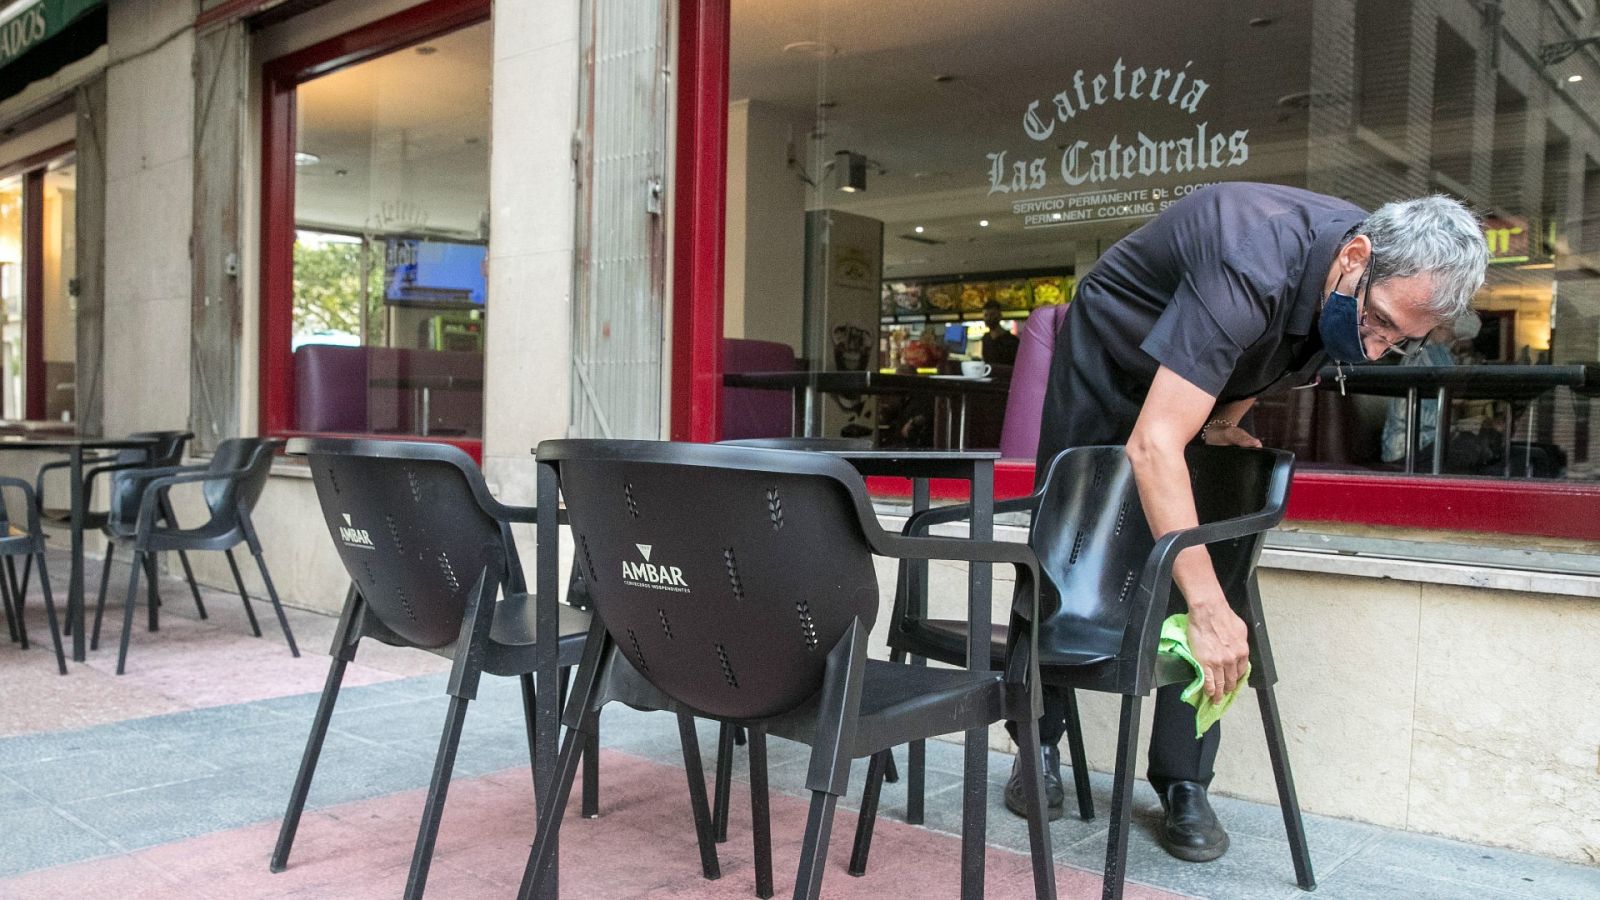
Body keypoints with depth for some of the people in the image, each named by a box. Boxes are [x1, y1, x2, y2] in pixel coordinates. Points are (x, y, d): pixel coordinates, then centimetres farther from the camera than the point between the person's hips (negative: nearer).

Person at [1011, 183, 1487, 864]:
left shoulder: (1386, 284, -17)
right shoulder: (1253, 267, -42)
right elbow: (1152, 444, -49)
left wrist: (1226, 417, -5)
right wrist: (1209, 606, -50)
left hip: (1204, 378, 5)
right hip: (1110, 358, -5)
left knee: (1204, 553, -7)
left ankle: (1183, 785, 2)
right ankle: (1039, 746, 18)